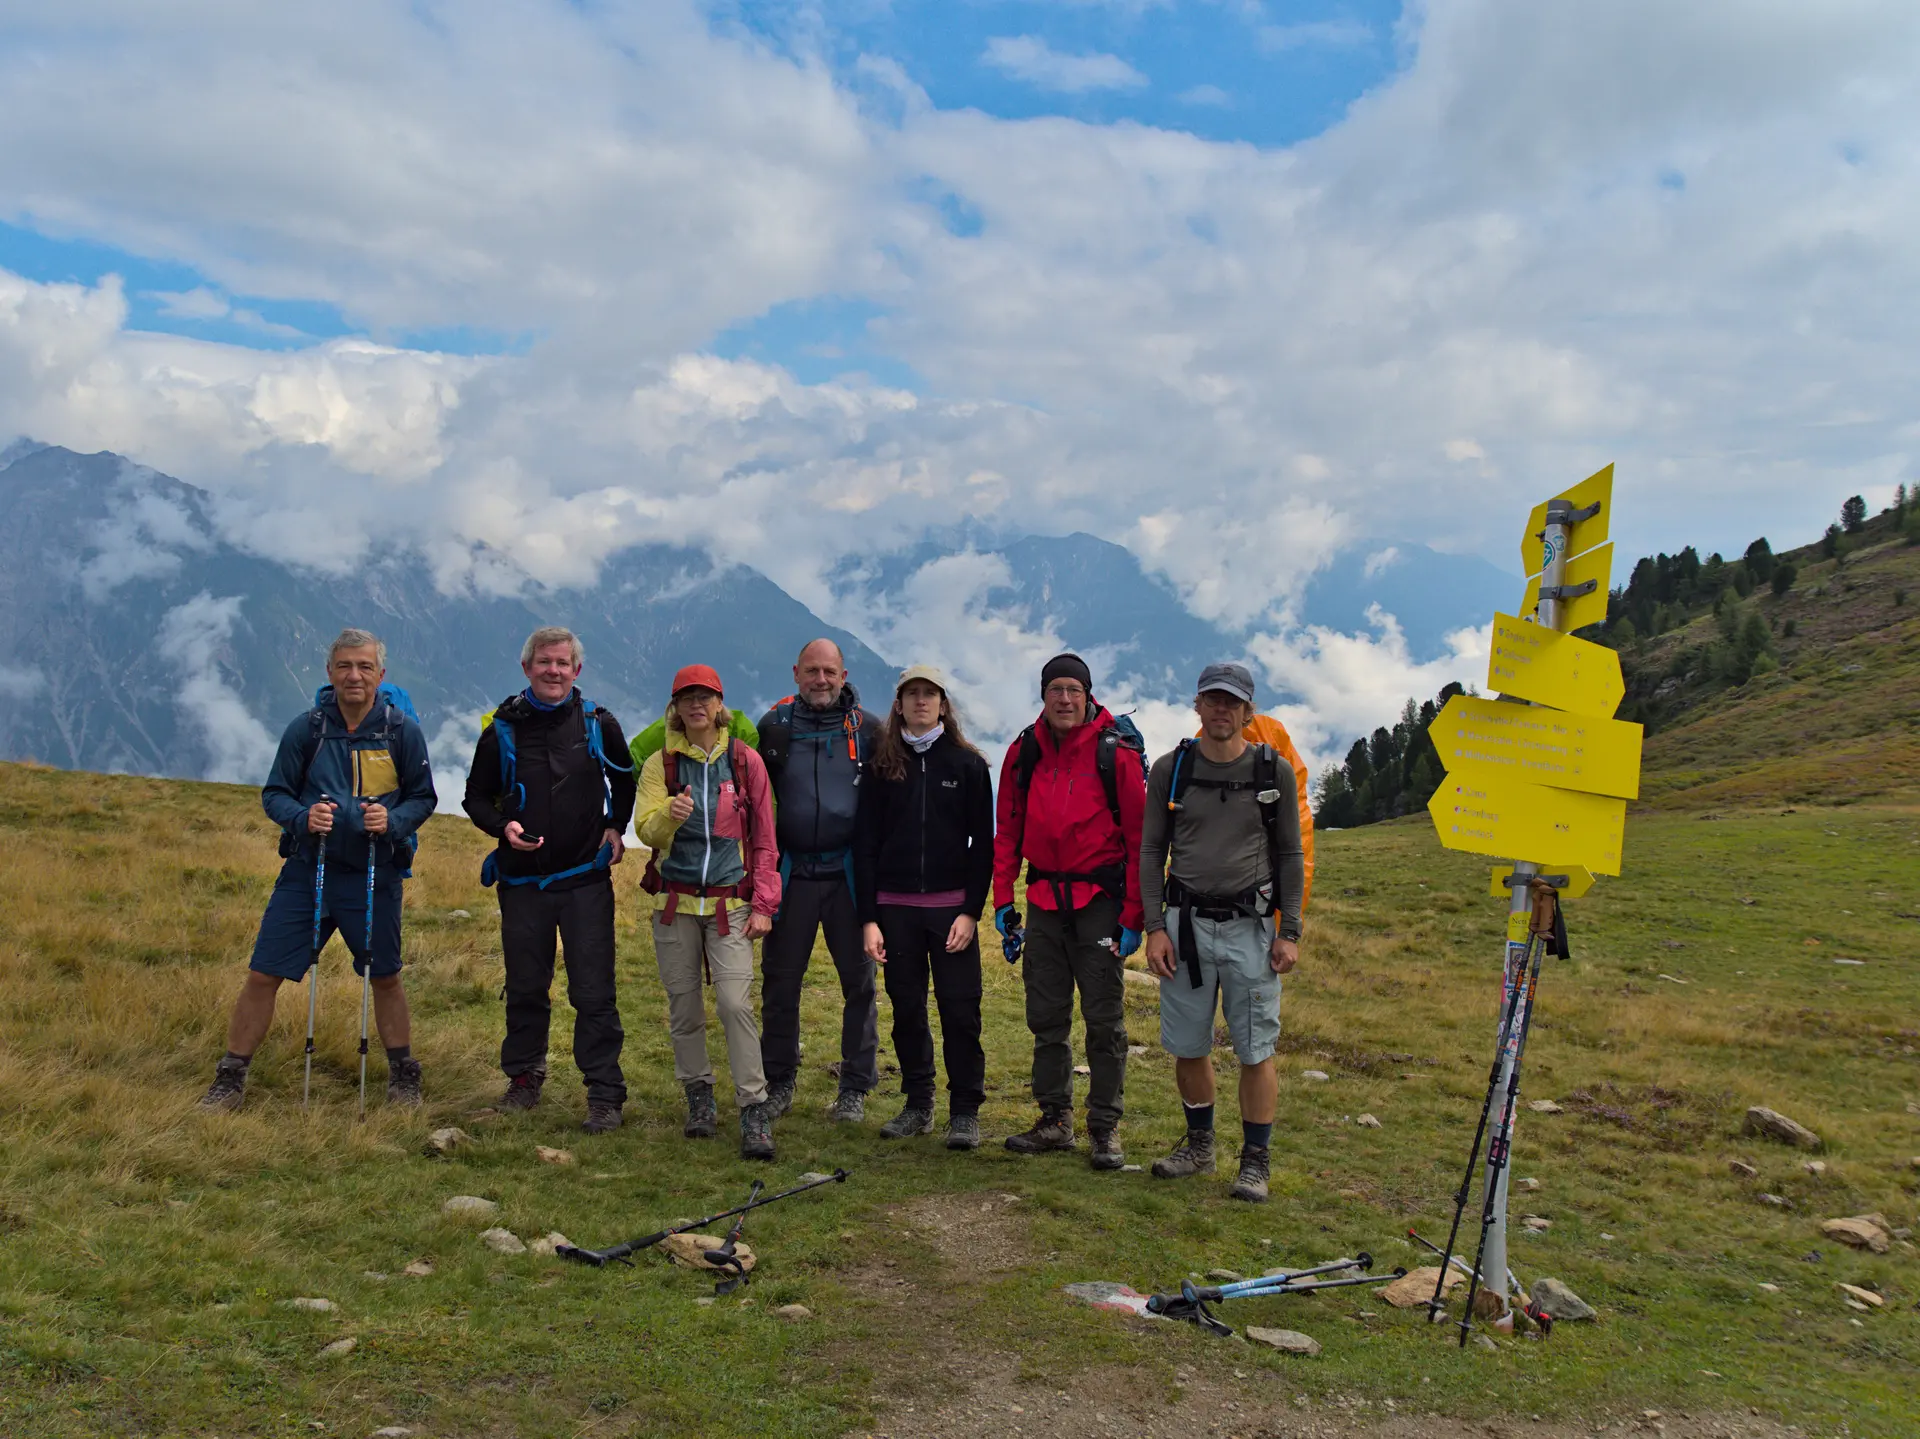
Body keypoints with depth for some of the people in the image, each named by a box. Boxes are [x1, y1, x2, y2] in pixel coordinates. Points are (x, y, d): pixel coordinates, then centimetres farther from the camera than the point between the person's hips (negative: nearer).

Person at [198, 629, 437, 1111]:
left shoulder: (402, 731, -4)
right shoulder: (306, 729, -4)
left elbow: (423, 798, 4)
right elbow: (274, 794, 2)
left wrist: (393, 821, -17)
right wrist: (303, 816, -19)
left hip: (374, 877, 0)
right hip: (307, 871, 1)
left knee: (385, 977, 11)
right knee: (263, 975, 1)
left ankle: (403, 1075, 28)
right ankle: (230, 1078, 16)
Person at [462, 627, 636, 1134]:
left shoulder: (599, 725, 0)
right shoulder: (503, 729, 1)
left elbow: (625, 781, 18)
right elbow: (477, 796, 10)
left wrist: (616, 827, 6)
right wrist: (502, 826, -9)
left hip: (586, 879, -1)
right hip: (522, 879, 2)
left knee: (594, 993, -4)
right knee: (525, 990, 12)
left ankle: (605, 1095, 4)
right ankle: (523, 1078, 30)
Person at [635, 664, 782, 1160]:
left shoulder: (745, 761, 3)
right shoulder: (661, 764, 6)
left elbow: (764, 838, 6)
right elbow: (645, 830, -3)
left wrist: (763, 904, 0)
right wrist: (669, 813, -26)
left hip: (729, 903, -2)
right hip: (675, 901, 2)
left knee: (735, 1003, -13)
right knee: (683, 1004, 7)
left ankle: (755, 1110, -9)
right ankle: (698, 1096, 23)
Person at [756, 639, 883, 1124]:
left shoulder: (866, 729, 2)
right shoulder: (774, 725, 3)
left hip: (848, 873, -1)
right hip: (789, 873, 1)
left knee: (859, 981, 4)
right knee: (779, 980, 6)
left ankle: (855, 1089, 15)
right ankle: (778, 1083, 20)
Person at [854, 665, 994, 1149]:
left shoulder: (968, 763, 3)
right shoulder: (883, 764, 6)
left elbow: (983, 843, 2)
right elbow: (865, 844, 5)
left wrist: (971, 911, -7)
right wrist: (868, 918, -1)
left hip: (952, 906, -2)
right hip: (895, 907, 2)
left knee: (960, 1010, -3)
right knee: (907, 1008, 8)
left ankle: (965, 1112, 8)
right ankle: (918, 1105, 21)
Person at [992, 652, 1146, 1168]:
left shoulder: (1115, 752, -8)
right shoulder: (1023, 752, 4)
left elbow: (1140, 836, -7)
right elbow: (1008, 832, 11)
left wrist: (1134, 913, -10)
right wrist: (1003, 900, 6)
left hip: (1100, 901, -4)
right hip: (1044, 899, 4)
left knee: (1104, 1019, 1)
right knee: (1046, 1018, 9)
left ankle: (1106, 1128, 12)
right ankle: (1055, 1120, 21)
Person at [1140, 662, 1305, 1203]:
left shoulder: (1275, 771, 2)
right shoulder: (1169, 769, 4)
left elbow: (1290, 856, 6)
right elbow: (1152, 853, 7)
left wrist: (1289, 932, 0)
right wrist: (1154, 927, -1)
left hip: (1251, 926, -1)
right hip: (1186, 922, 1)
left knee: (1256, 1051, 0)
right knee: (1188, 1046, 9)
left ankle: (1256, 1159, 13)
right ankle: (1199, 1143, 28)